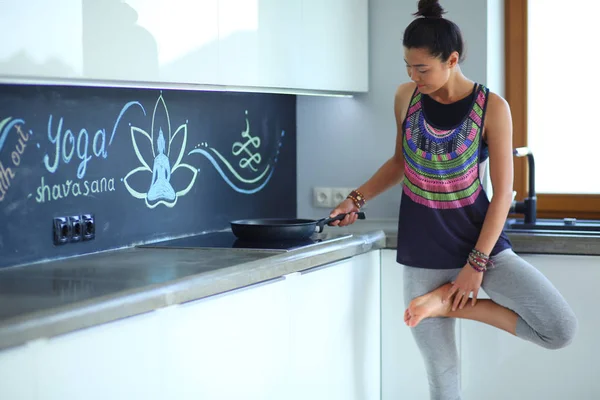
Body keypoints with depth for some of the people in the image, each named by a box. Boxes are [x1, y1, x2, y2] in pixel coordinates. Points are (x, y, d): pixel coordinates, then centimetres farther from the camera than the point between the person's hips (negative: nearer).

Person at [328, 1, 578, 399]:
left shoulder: (492, 108, -13)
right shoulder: (406, 98, -3)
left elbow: (503, 194, -11)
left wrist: (476, 264, -14)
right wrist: (357, 199, 6)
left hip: (480, 241, -1)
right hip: (423, 250, 2)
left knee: (561, 330, -16)